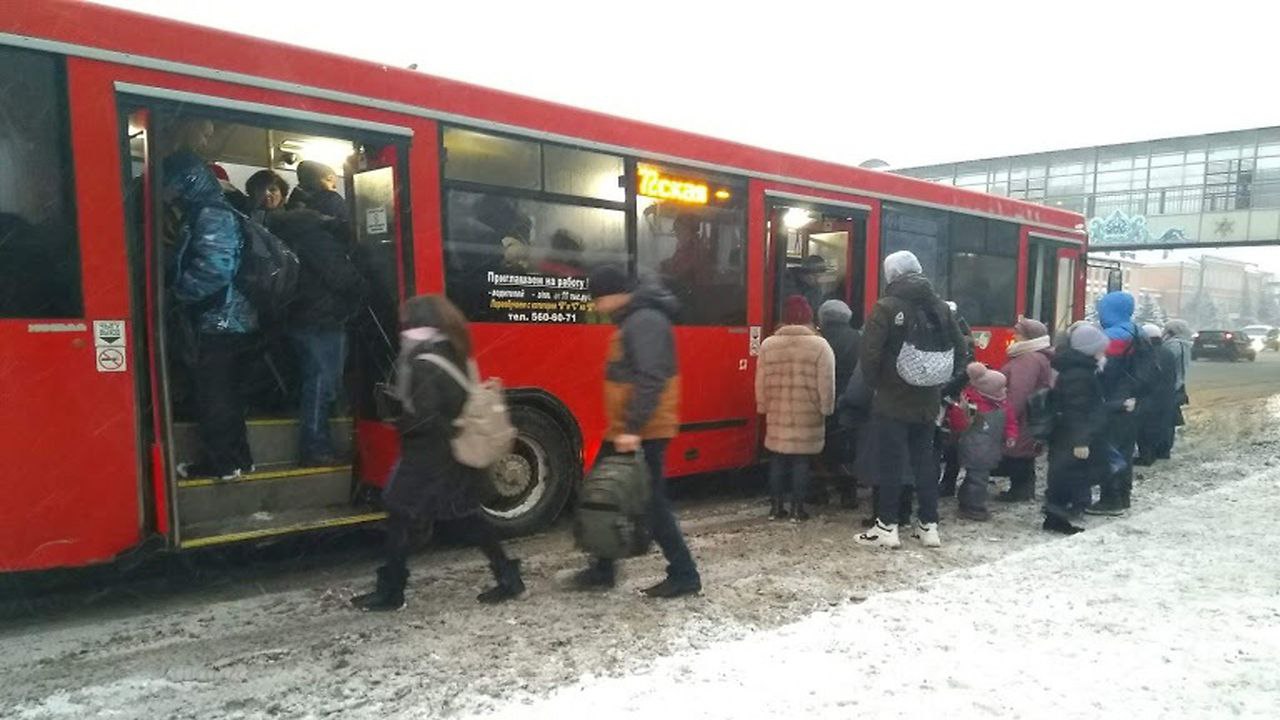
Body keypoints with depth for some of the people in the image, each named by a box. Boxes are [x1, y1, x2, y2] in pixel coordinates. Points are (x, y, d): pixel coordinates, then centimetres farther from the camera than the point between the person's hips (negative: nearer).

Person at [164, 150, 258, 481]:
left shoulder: (211, 216, -15)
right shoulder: (209, 213, 16)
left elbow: (213, 269, -27)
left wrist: (179, 290, -14)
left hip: (220, 323, -10)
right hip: (229, 321, 10)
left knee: (213, 396, 0)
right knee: (225, 393, 15)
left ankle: (222, 462, 8)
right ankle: (237, 457, 23)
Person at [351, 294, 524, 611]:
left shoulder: (425, 365, -20)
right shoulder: (455, 357, 7)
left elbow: (422, 417, -24)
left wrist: (397, 423, -6)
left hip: (428, 456, -9)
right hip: (457, 453, 9)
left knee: (401, 517, 6)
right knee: (465, 516, 15)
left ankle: (390, 592, 16)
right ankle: (508, 576, 17)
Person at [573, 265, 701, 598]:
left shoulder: (646, 322, -17)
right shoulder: (633, 320, 15)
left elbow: (651, 380, -26)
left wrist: (633, 428, -28)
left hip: (643, 432, -10)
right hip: (626, 430, 11)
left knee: (651, 503, -2)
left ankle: (684, 574, 11)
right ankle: (603, 569, 27)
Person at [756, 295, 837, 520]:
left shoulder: (768, 344, -1)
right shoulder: (819, 345, -7)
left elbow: (761, 382, 3)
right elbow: (826, 384, -7)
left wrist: (764, 407, 14)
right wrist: (825, 409, 4)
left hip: (777, 415, 2)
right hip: (808, 416, -2)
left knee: (778, 459, 11)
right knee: (801, 461, 6)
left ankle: (777, 506, 16)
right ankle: (797, 508, 10)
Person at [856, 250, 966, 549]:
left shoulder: (886, 308, -13)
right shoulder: (940, 307, 5)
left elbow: (870, 355, -19)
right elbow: (960, 350, 9)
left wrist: (876, 384, -2)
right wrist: (939, 382, 15)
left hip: (893, 401, -5)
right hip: (928, 402, 5)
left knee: (891, 463, 2)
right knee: (925, 461, 13)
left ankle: (887, 527, 7)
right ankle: (929, 526, 18)